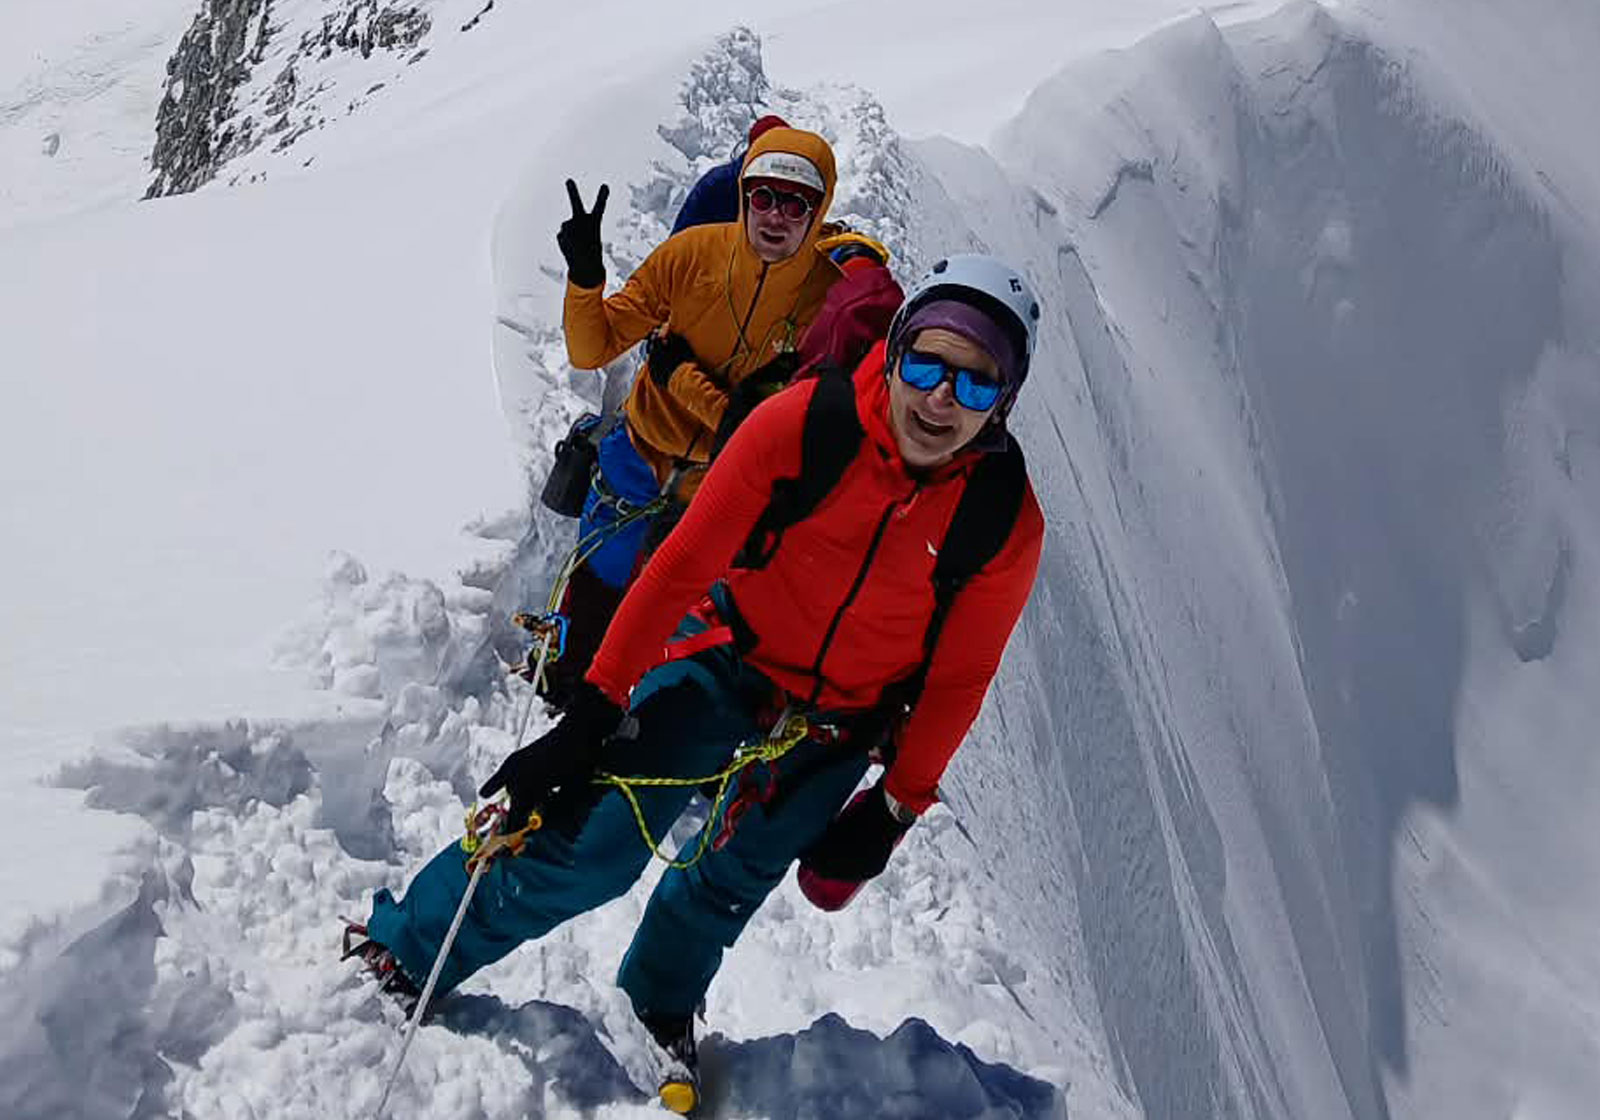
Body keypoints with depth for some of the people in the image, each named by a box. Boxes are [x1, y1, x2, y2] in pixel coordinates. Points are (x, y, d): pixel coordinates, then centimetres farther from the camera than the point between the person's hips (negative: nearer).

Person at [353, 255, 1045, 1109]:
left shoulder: (1008, 523, -19)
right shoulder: (805, 422, -25)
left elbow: (958, 677, -6)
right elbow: (684, 564, -19)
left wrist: (896, 807, 0)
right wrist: (594, 707, -18)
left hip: (839, 735, 2)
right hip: (727, 663, -2)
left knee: (733, 881, 19)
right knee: (589, 848, -9)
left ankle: (659, 1005, 49)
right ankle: (404, 955, 15)